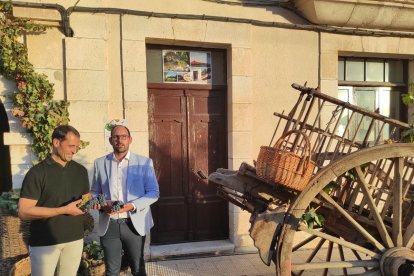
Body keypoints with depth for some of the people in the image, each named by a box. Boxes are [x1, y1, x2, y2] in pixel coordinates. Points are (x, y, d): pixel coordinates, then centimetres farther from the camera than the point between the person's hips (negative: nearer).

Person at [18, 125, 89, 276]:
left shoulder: (81, 170, 5)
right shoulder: (37, 172, -12)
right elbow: (24, 212, -16)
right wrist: (64, 209, -22)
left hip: (75, 239, 4)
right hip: (44, 242, -4)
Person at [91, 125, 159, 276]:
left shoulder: (144, 162, -2)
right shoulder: (100, 163, 4)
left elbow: (154, 193, -4)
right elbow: (94, 192, 10)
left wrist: (133, 205, -19)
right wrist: (102, 204, -12)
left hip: (134, 224, -1)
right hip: (108, 225, 1)